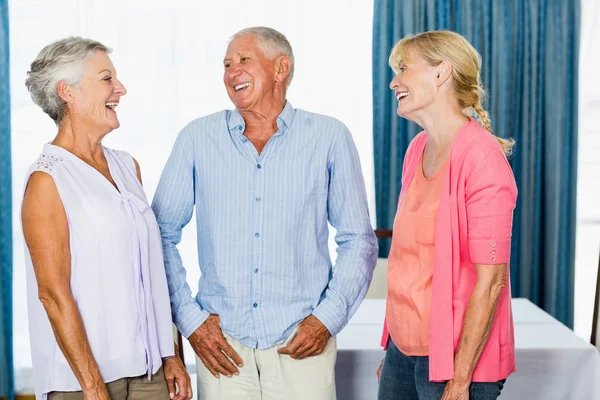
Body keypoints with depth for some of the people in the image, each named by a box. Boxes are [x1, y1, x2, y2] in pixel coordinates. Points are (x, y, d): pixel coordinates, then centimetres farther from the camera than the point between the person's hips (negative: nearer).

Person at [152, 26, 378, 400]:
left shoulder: (329, 137, -1)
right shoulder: (198, 138, 2)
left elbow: (358, 241, 3)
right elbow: (163, 234, 6)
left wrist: (328, 318, -6)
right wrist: (190, 319, -2)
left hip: (302, 343, -1)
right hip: (222, 342, 1)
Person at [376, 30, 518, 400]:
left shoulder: (482, 158, -16)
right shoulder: (417, 150, 7)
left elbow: (491, 280, -18)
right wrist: (391, 352, 12)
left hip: (456, 357, -6)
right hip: (405, 347, 7)